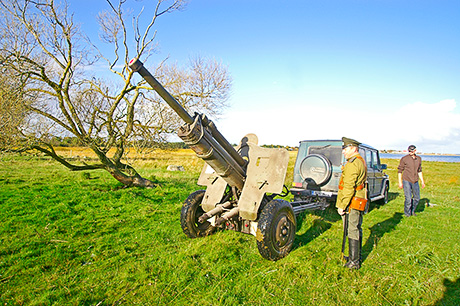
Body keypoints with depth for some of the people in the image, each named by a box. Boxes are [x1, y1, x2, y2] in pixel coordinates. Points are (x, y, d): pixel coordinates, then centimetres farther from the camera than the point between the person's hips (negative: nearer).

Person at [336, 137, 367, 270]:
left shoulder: (352, 164, -19)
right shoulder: (361, 161, 15)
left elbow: (348, 187, -23)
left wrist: (342, 205, -18)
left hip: (351, 204, -10)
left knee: (352, 232, -3)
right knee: (357, 230, 18)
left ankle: (353, 262, 5)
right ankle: (357, 257, 31)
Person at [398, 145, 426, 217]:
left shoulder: (419, 159, 7)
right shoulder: (404, 159, -7)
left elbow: (419, 171, 18)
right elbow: (399, 171, -4)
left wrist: (422, 181, 15)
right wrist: (400, 182, -7)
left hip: (415, 182, 5)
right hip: (407, 181, -5)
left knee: (417, 198, 11)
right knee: (408, 199, -6)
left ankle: (412, 210, 34)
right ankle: (407, 214, 12)